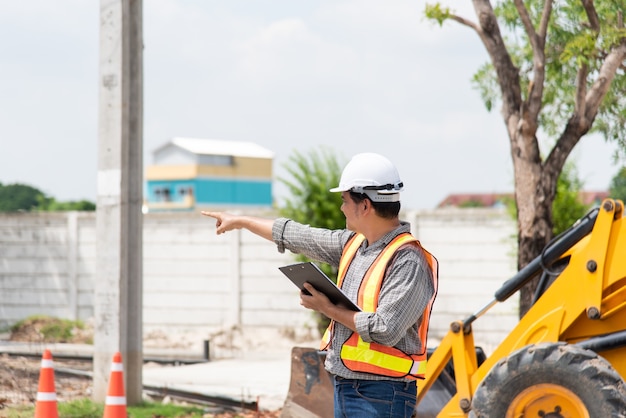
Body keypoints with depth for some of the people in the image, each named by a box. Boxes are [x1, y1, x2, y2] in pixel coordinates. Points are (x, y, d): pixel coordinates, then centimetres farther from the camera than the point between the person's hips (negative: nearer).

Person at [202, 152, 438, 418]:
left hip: (380, 396, -9)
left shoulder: (409, 261, -16)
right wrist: (241, 221, 34)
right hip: (344, 387, 9)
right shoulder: (354, 243, 11)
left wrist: (328, 308, -12)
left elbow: (384, 330, -24)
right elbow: (294, 236, 24)